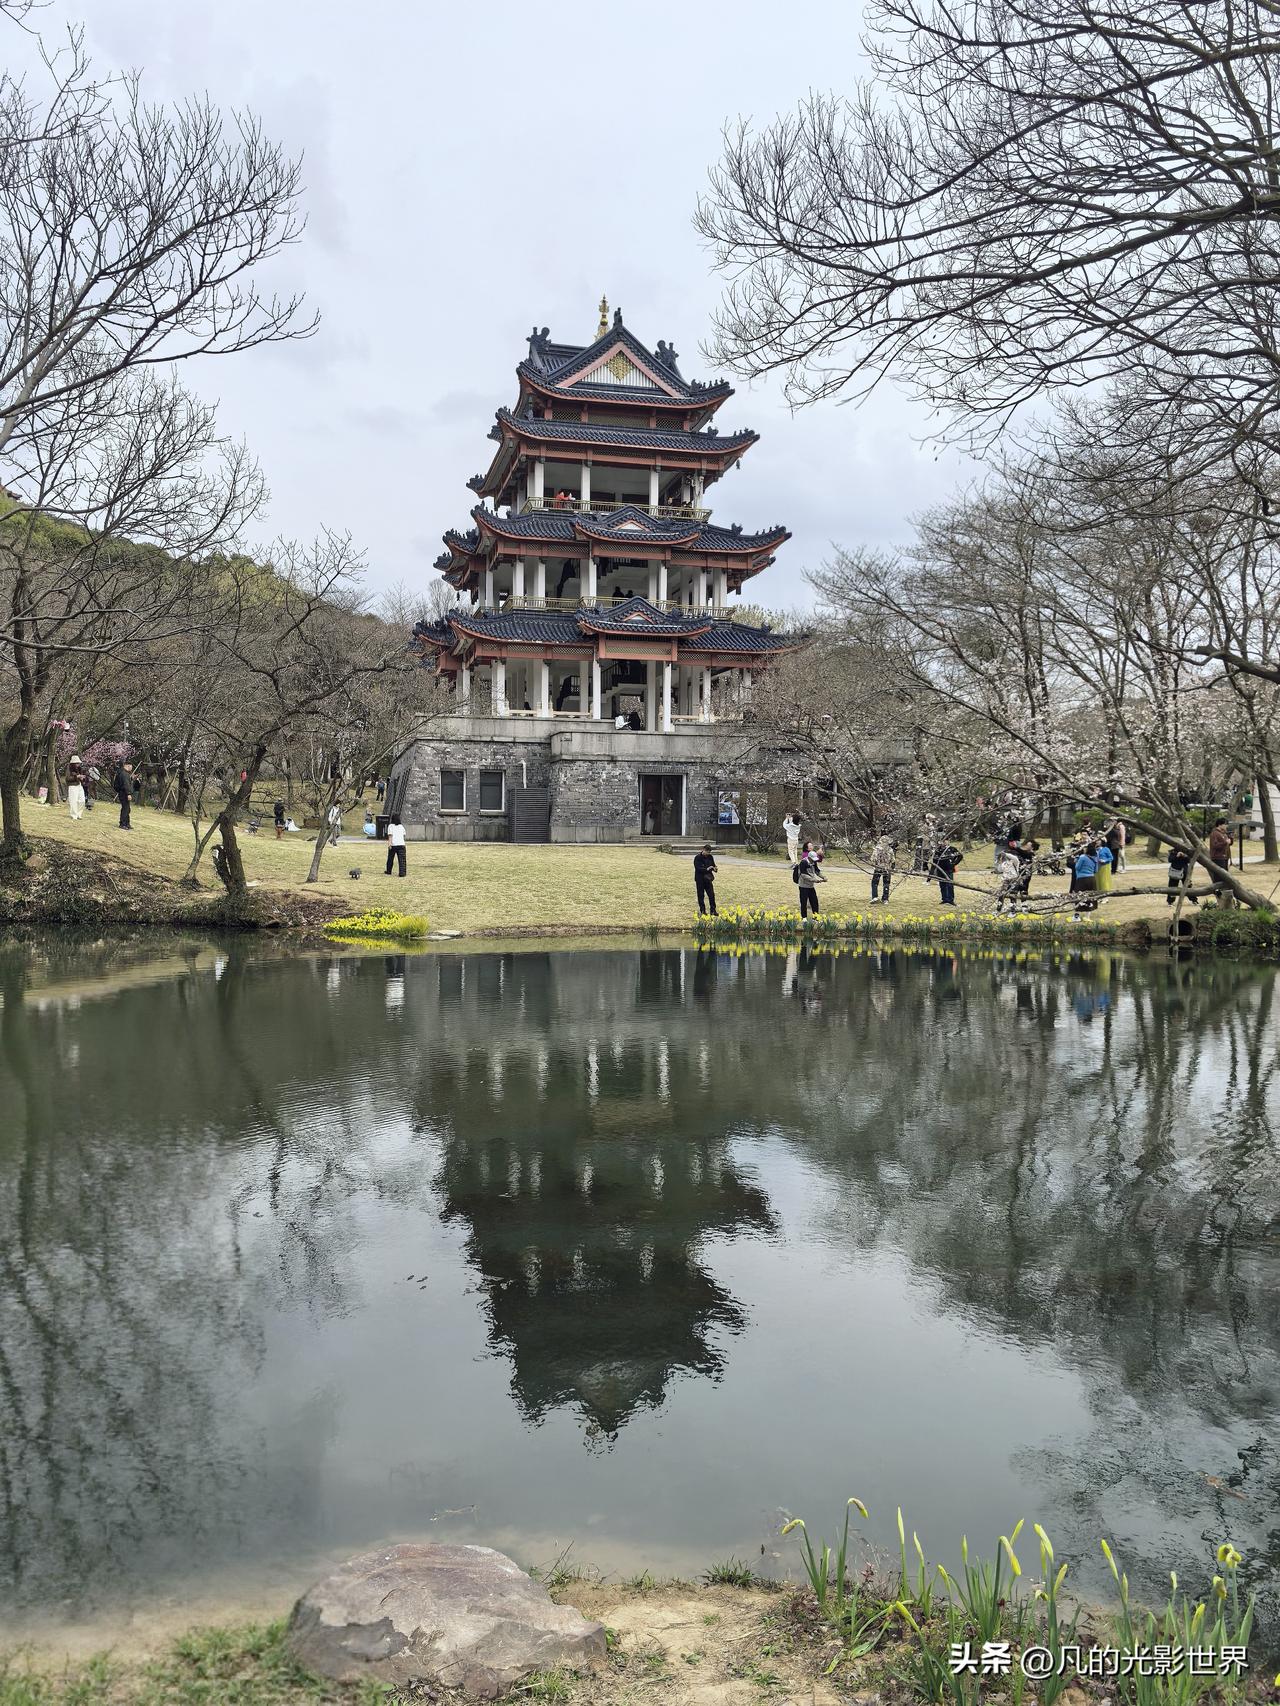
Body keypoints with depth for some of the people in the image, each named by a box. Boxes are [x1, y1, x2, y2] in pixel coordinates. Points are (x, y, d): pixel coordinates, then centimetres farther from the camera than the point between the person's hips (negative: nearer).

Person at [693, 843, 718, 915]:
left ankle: (713, 911, 9)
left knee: (711, 894, 1)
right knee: (701, 896, 3)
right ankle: (702, 911, 12)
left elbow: (713, 865, 15)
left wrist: (714, 868, -9)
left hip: (708, 879, 4)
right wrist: (706, 869, -30)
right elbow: (698, 868, -19)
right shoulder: (697, 857, -11)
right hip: (700, 880, -4)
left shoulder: (710, 857, 6)